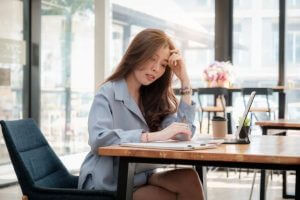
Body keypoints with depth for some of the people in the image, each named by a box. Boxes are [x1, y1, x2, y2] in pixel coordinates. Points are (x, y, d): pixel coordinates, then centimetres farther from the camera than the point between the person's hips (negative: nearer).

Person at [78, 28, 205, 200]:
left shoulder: (152, 96, 10)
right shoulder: (108, 93, -7)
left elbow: (183, 134, -2)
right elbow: (98, 139, -25)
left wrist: (185, 80, -2)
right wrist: (155, 136, -31)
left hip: (142, 178, 6)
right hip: (109, 185, -6)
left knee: (188, 178, -22)